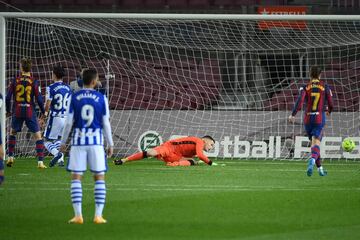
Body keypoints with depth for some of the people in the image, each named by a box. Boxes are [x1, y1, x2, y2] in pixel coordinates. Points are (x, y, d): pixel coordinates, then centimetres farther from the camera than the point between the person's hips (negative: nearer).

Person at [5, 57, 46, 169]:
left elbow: (8, 97, 1)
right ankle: (40, 162, -4)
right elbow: (39, 99, -7)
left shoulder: (15, 81, -1)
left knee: (12, 133, 24)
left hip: (17, 112, 2)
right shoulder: (34, 82, -6)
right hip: (30, 112, -2)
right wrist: (43, 112, 8)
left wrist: (8, 111, 16)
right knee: (38, 136, 4)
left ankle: (10, 157, 18)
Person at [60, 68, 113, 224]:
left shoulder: (74, 97, 0)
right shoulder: (101, 98, 0)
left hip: (78, 141, 0)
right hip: (96, 141, 0)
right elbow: (106, 123, 1)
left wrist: (63, 142, 8)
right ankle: (98, 215, 0)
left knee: (76, 178, 4)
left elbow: (68, 122, -1)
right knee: (99, 178, 7)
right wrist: (110, 144, 9)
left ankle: (78, 215, -4)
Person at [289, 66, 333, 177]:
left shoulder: (305, 87, 1)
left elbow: (300, 101, -14)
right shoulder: (325, 87, 1)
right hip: (320, 118, -2)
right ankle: (312, 160, -44)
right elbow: (330, 104, 3)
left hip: (308, 118, 2)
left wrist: (293, 115, -18)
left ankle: (320, 169, 24)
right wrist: (329, 111, 26)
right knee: (316, 143, -12)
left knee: (314, 142, 18)